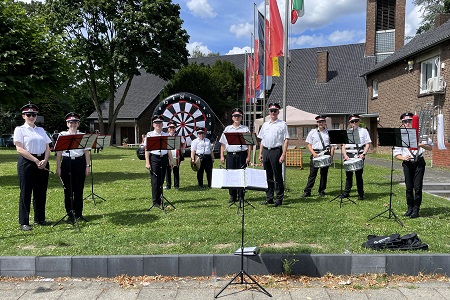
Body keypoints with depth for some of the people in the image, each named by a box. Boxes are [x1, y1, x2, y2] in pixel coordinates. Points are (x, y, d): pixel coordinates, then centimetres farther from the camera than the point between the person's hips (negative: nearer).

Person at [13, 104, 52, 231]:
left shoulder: (41, 130, 15)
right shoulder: (20, 130, 1)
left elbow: (47, 147, 9)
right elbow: (20, 149, -9)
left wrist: (45, 160, -9)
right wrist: (36, 161, -16)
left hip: (42, 162, 5)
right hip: (26, 162, -5)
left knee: (41, 192, 8)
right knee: (26, 192, -1)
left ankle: (40, 219, 18)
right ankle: (24, 222, 5)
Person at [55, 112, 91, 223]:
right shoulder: (62, 135, 6)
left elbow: (87, 152, 7)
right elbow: (59, 152, 4)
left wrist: (88, 166, 0)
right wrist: (58, 167, -1)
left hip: (80, 163, 1)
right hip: (66, 163, 0)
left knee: (79, 189, 5)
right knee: (68, 190, 4)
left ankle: (78, 213, 14)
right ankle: (70, 215, 12)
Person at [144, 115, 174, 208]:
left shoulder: (166, 135, 11)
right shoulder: (149, 135, 2)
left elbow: (169, 149, 13)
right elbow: (147, 149, -2)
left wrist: (171, 160, 9)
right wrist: (147, 162, -8)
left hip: (164, 158, 3)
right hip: (154, 158, -3)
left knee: (161, 180, 9)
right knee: (155, 180, -4)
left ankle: (159, 199, 19)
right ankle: (155, 201, 3)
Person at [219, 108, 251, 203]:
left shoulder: (245, 129, 9)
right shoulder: (227, 129, 15)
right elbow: (223, 144, 14)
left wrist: (248, 156, -4)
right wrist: (222, 156, 6)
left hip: (241, 154, -2)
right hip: (230, 155, 2)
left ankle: (241, 196, 4)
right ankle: (232, 196, 10)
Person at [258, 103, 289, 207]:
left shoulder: (282, 124, 1)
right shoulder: (265, 125, 17)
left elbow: (286, 140, -5)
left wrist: (283, 154, -14)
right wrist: (260, 153, 11)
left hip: (276, 150, -5)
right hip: (265, 151, 5)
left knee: (278, 176, -2)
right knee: (267, 176, 9)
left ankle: (279, 198, 5)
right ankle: (269, 198, 16)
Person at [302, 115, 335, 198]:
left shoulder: (328, 132, 7)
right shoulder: (312, 132, 6)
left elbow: (332, 145, 9)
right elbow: (309, 145, 6)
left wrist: (331, 154, -4)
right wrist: (314, 153, -10)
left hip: (326, 154, 1)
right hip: (315, 154, -1)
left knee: (324, 173, 6)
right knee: (312, 173, -4)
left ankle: (322, 191, 17)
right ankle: (307, 191, 0)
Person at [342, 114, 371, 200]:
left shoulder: (363, 131, 9)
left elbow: (367, 144, 3)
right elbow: (343, 145, 10)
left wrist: (363, 154, -11)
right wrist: (345, 155, -5)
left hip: (359, 155, -2)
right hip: (348, 155, 2)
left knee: (359, 175, -1)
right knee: (348, 174, 7)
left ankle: (361, 194, 8)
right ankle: (346, 193, 16)